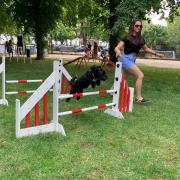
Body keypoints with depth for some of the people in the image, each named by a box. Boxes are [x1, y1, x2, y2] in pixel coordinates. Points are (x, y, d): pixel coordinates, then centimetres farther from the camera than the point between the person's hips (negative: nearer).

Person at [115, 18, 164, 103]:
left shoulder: (140, 38, 7)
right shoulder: (127, 37, -11)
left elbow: (146, 48, 22)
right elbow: (117, 48, -16)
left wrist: (156, 53, 17)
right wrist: (118, 52, -38)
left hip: (132, 59, 7)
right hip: (126, 58, -7)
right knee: (140, 75, -18)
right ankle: (138, 97, -13)